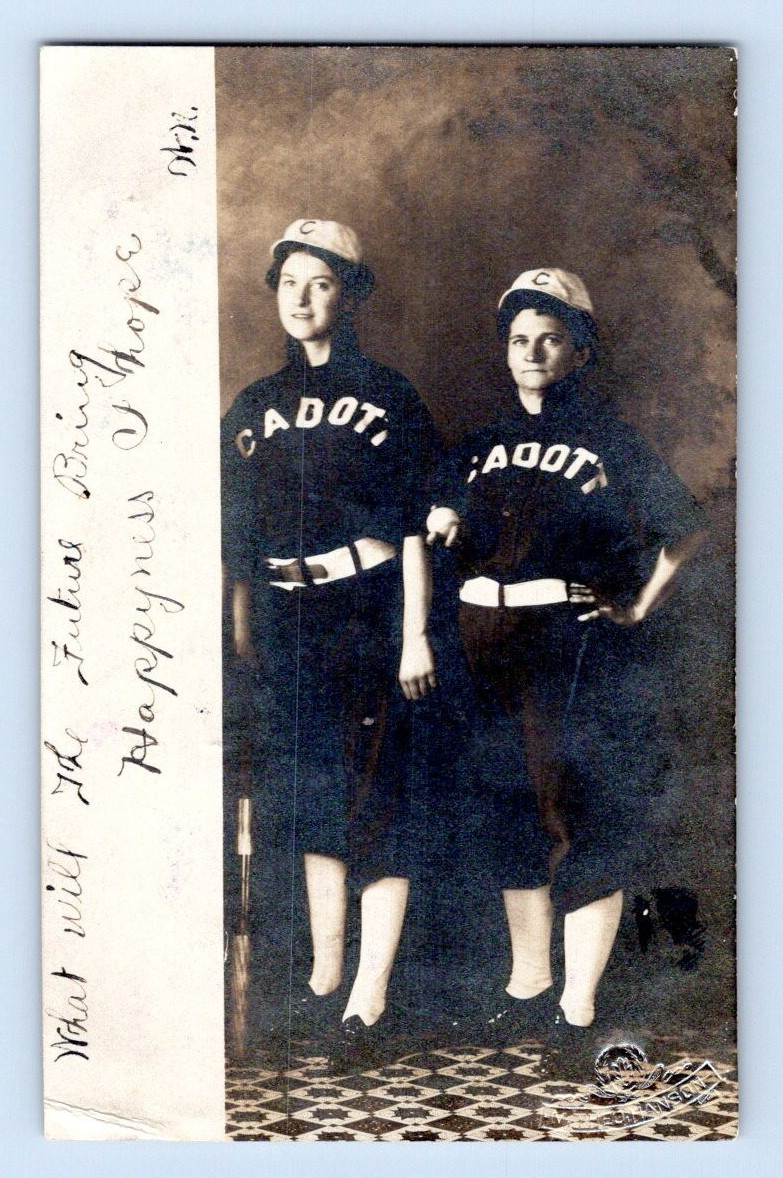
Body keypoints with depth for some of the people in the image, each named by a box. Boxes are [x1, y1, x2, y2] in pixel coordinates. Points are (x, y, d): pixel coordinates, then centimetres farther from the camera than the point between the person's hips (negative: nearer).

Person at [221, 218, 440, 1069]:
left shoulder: (386, 397, 0)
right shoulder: (254, 408, 12)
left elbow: (414, 528, -4)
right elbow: (238, 536, 13)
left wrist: (414, 635, -10)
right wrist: (242, 625, 9)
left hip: (370, 620, -5)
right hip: (289, 626, 5)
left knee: (376, 805, -4)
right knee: (313, 802, 12)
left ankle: (366, 1003, 2)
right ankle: (325, 975, 25)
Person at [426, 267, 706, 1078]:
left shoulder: (608, 441, 2)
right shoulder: (485, 441, 15)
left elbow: (686, 527, 2)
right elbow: (440, 516, 17)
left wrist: (638, 608, -5)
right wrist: (442, 524, -5)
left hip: (574, 644, -5)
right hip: (488, 642, 5)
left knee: (582, 818, -4)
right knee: (510, 808, 12)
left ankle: (577, 1011, 6)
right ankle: (528, 982, 28)